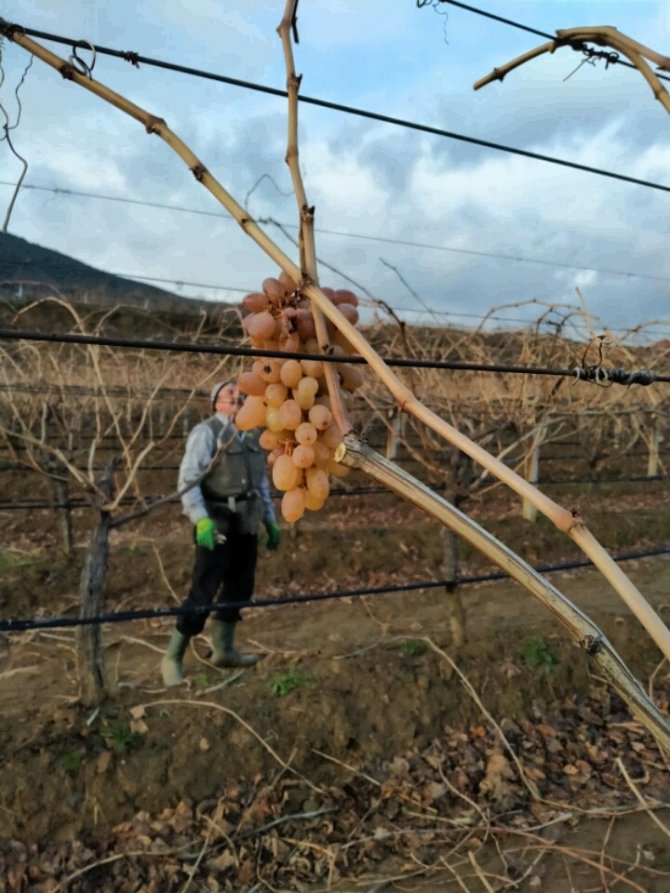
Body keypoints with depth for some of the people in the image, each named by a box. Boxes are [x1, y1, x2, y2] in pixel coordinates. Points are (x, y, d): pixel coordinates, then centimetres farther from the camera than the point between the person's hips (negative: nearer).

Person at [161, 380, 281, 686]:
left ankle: (224, 650, 30)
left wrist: (270, 521, 19)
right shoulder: (206, 432, -8)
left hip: (246, 525, 8)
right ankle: (173, 658, 8)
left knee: (239, 588, 14)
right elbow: (188, 479, -17)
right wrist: (201, 519, -26)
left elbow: (261, 483, 21)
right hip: (218, 525, -8)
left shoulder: (251, 436, 15)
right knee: (203, 592, -6)